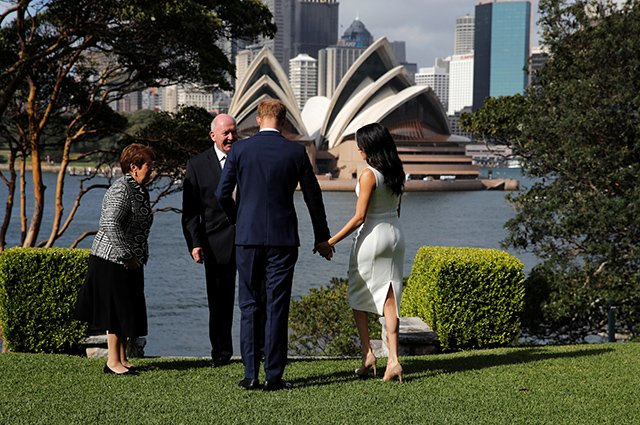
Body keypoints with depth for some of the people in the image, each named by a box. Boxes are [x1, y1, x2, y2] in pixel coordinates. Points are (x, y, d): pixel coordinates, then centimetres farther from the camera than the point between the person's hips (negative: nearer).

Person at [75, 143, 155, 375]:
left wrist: (138, 257, 16)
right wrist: (128, 256, -22)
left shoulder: (139, 190, 14)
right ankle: (112, 361, 2)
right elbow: (111, 225, -26)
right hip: (113, 260, -10)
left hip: (130, 262, 10)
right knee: (117, 310, -5)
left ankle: (122, 358, 20)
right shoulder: (121, 190, -17)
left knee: (127, 310, 12)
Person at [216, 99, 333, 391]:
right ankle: (273, 376, 4)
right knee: (277, 307, 3)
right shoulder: (296, 152, 0)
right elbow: (313, 196, 7)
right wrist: (321, 237, 19)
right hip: (283, 238, 0)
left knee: (249, 306, 8)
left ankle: (251, 375, 6)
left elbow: (222, 194, 0)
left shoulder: (239, 149, -1)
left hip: (248, 237, 1)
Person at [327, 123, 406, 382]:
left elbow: (359, 217, -18)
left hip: (372, 236, -7)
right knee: (389, 298, 4)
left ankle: (367, 354, 8)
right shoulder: (396, 173, 6)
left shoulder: (369, 174, -16)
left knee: (358, 296, 11)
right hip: (395, 235, 7)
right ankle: (393, 360, -3)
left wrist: (332, 241, -15)